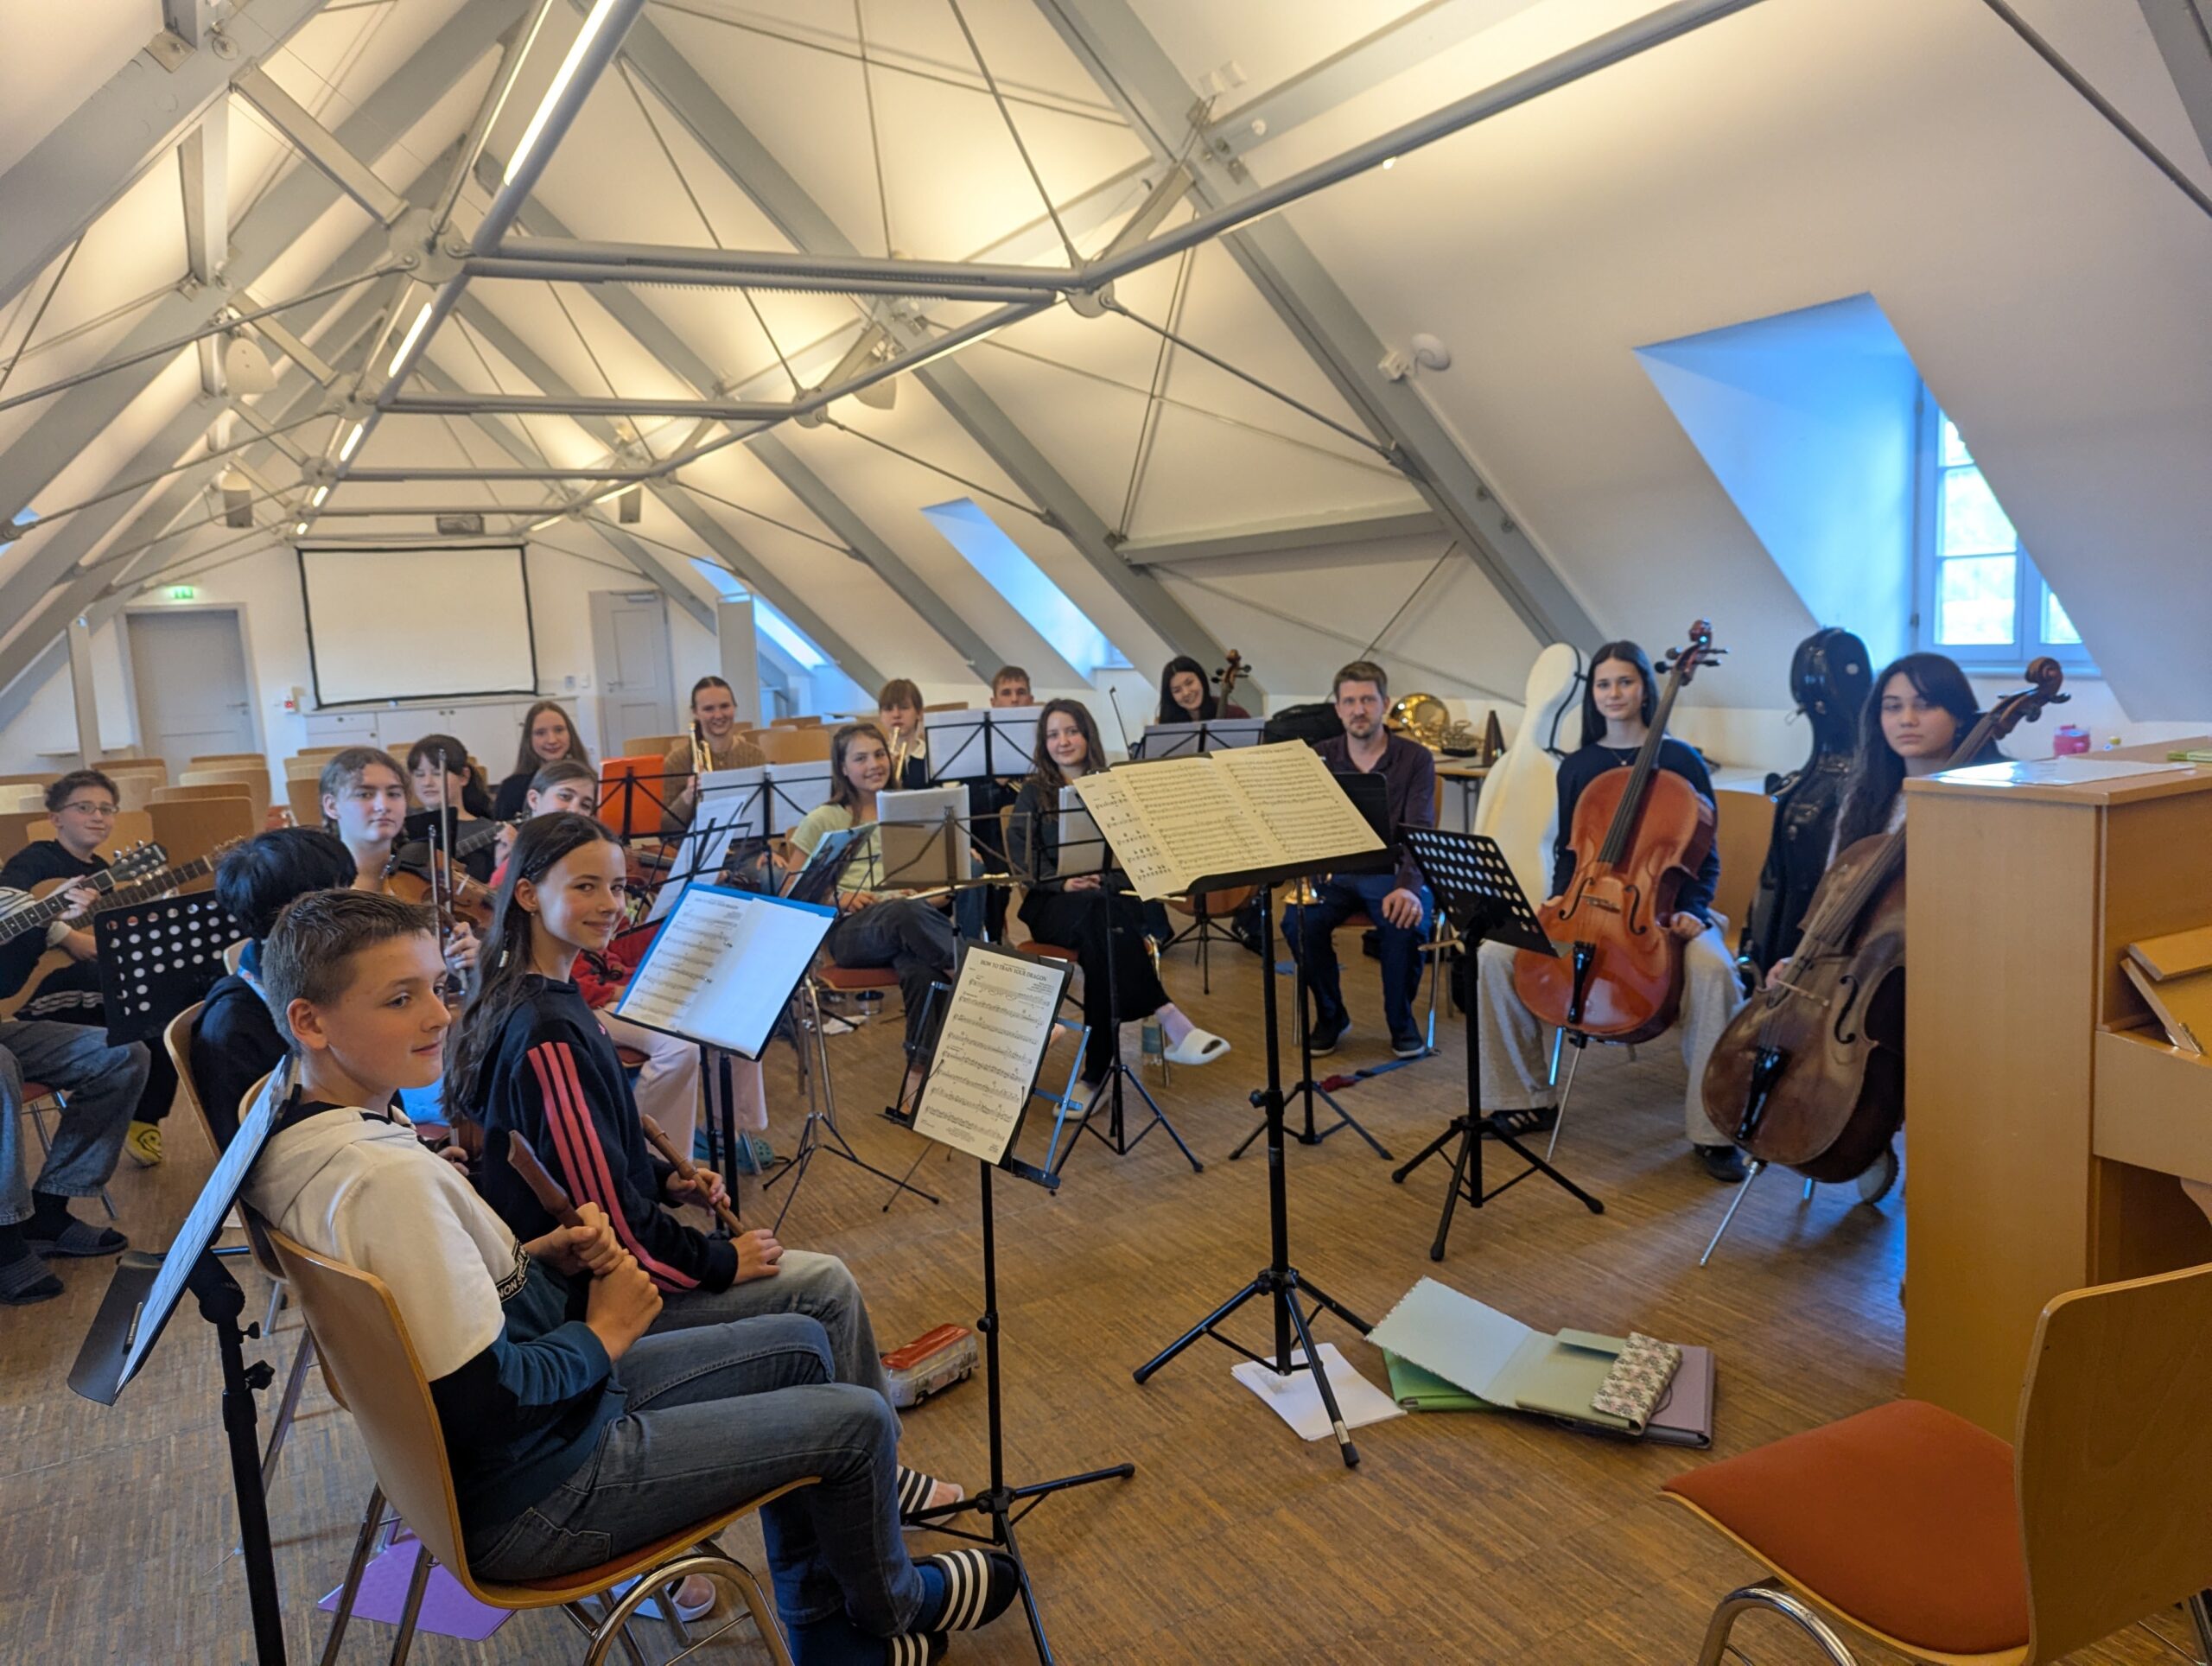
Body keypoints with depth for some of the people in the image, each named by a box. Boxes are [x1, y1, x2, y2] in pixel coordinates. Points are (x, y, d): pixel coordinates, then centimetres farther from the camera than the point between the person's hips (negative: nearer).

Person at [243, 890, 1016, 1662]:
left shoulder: (294, 1116, -2)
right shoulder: (386, 1179, -34)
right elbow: (489, 1403, -29)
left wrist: (540, 1256, -4)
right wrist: (606, 1333, -13)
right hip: (533, 1498, -10)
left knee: (800, 1344, 18)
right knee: (859, 1421, -1)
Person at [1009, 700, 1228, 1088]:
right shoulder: (1034, 794, 13)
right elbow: (1022, 860, 1)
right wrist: (1062, 882, -19)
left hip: (1115, 895, 1)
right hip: (1054, 902, -1)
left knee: (1099, 951, -36)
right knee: (1099, 913, -38)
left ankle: (1096, 1074, -39)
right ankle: (1169, 1020, -47)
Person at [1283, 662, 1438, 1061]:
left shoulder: (1415, 758, -2)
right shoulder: (1320, 758, 5)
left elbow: (1420, 832, -12)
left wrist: (1408, 886, -31)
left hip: (1391, 871, -2)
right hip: (1335, 873, 2)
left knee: (1407, 924, -33)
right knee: (1298, 921, -28)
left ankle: (1401, 1020, -4)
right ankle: (1330, 1016, -2)